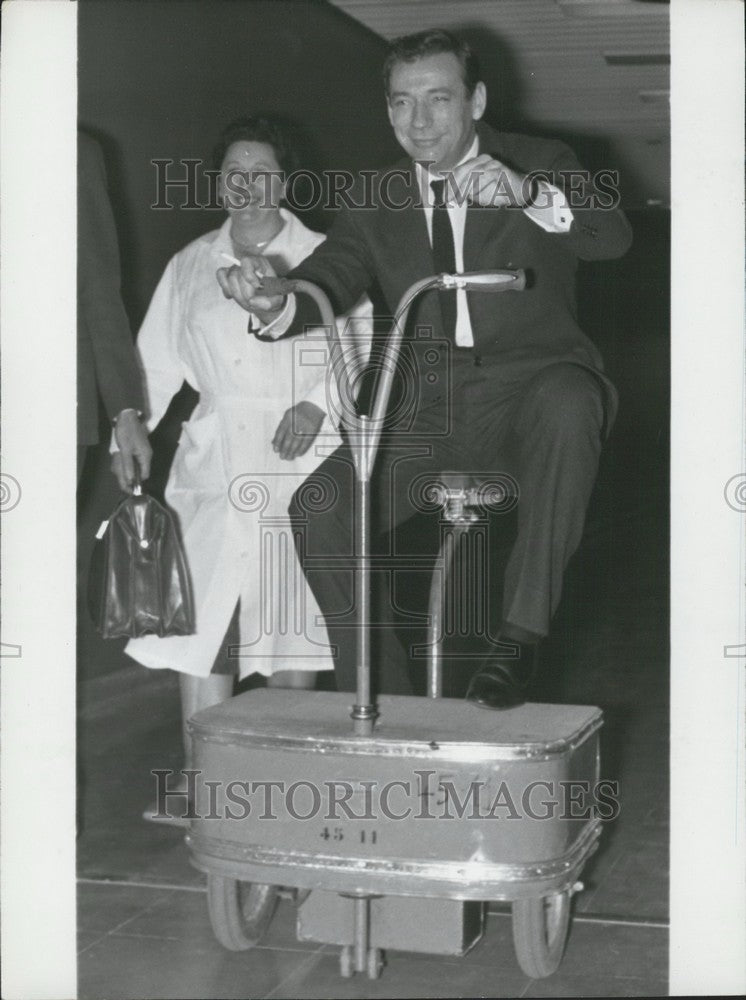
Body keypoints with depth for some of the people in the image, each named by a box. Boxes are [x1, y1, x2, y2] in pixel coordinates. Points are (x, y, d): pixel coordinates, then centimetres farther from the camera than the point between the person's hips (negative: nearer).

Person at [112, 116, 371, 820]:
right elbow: (158, 359, 12)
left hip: (298, 465, -2)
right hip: (212, 463, 2)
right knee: (199, 625, -4)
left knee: (291, 626, 0)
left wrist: (318, 404, -13)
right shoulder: (190, 266, 14)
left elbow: (362, 347, 2)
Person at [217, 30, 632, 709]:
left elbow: (614, 237, -14)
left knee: (567, 403, -38)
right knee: (320, 510, -19)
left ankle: (521, 634, -29)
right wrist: (274, 301, -24)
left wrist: (529, 195, -34)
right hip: (427, 410, 3)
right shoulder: (376, 203, 14)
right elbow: (329, 278, 0)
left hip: (527, 390, -3)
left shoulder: (541, 164, 4)